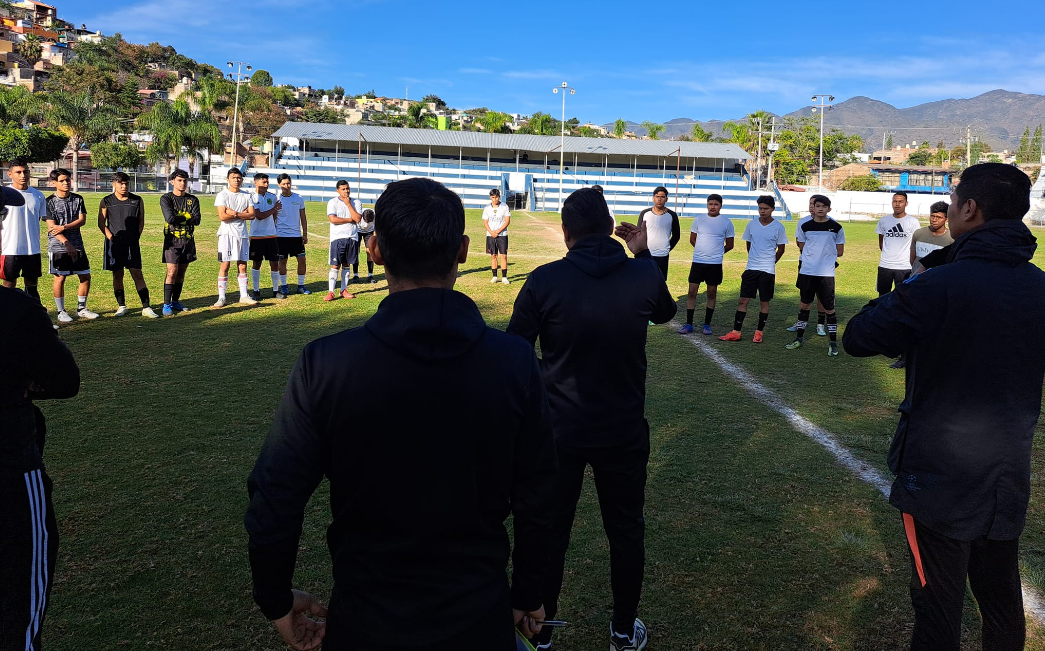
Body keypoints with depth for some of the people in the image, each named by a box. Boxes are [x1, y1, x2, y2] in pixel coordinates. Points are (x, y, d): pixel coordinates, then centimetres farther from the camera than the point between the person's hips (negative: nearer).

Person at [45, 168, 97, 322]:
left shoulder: (78, 199, 6)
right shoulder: (50, 201, -5)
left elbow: (82, 220, -1)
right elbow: (51, 226, -10)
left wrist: (64, 227, -16)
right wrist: (67, 244, -17)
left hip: (77, 244, 4)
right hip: (58, 246, -4)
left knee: (86, 276, 5)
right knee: (60, 278, -2)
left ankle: (81, 309, 19)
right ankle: (61, 312, 10)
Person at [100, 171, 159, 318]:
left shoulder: (137, 200, 5)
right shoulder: (107, 201, 3)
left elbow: (141, 221, 11)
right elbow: (101, 223, 5)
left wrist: (137, 236, 1)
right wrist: (110, 236, -8)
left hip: (132, 243, 0)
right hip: (114, 244, 0)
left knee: (137, 274, -3)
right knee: (117, 275, 6)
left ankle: (146, 307, -3)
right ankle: (121, 306, 16)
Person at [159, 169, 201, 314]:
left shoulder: (192, 200, 8)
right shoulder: (166, 199, -2)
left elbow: (197, 220, -6)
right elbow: (170, 218, -18)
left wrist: (178, 219, -11)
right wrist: (187, 217, -7)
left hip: (188, 240, 4)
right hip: (172, 240, -4)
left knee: (181, 272, 9)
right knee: (172, 271, -10)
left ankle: (175, 301, 18)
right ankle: (166, 304, -6)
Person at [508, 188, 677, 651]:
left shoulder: (544, 280, -15)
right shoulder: (643, 275, -10)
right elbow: (666, 313, 14)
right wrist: (644, 253, 16)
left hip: (559, 430, -1)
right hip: (625, 431, 2)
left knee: (548, 531, 14)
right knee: (626, 530, 19)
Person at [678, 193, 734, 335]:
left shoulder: (726, 222, 1)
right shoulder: (699, 220, 4)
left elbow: (729, 245, 8)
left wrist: (717, 253, 9)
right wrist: (703, 251, 12)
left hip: (715, 263, -1)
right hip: (698, 261, 1)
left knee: (712, 294, 6)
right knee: (692, 292, -1)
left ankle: (707, 324, 15)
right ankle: (688, 324, 6)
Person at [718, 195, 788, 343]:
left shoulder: (778, 227, -5)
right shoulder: (752, 224, 3)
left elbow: (781, 249, 6)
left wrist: (769, 262, 11)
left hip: (768, 270, -2)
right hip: (751, 268, 2)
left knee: (764, 301, 6)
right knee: (743, 300, 1)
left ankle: (759, 332, 17)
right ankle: (735, 332, 5)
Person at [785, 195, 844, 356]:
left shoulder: (836, 227, 0)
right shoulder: (805, 226, 3)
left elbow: (839, 252, 5)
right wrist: (823, 252, 8)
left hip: (826, 273, -2)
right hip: (807, 271, 2)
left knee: (829, 308, 1)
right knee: (804, 305, 11)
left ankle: (833, 343, 9)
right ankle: (799, 338, 22)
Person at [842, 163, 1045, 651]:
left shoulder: (940, 285, -21)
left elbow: (857, 339, -15)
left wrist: (901, 293, 0)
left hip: (941, 472, -6)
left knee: (939, 607, 6)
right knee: (1002, 601, 22)